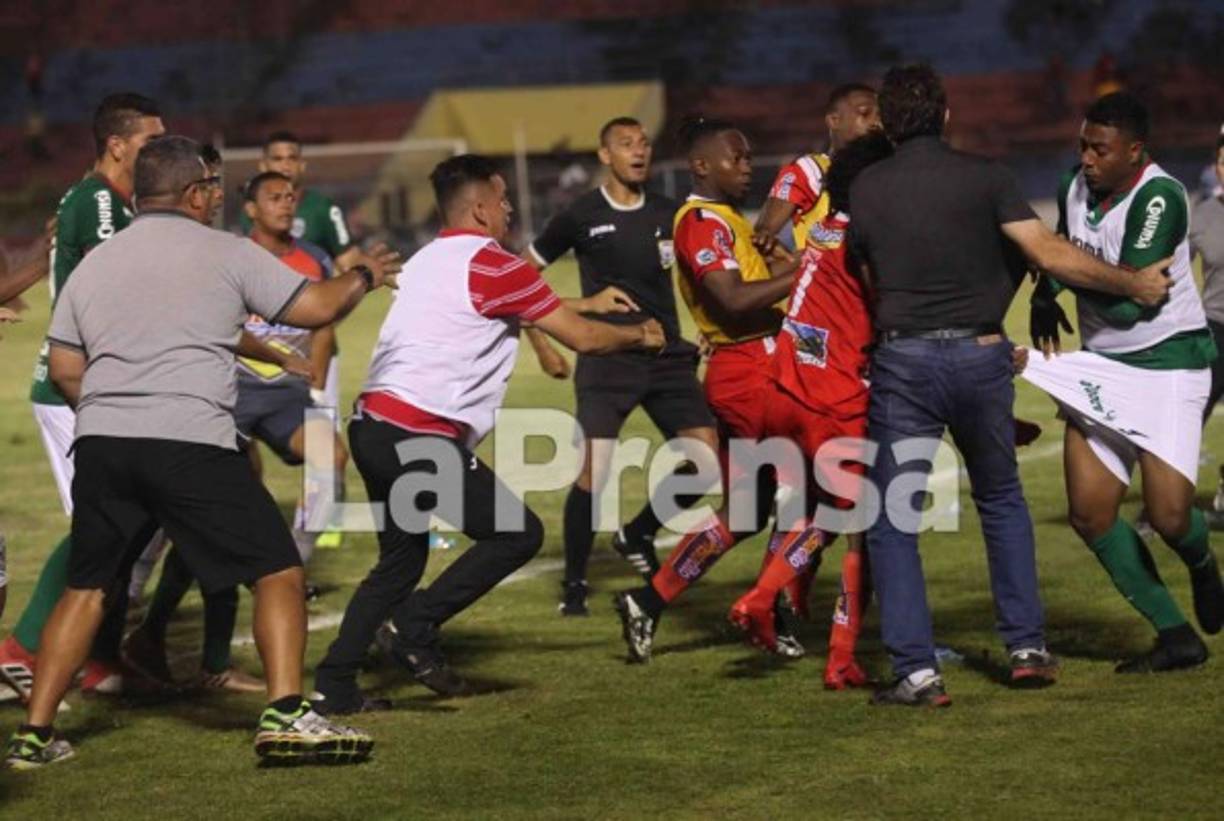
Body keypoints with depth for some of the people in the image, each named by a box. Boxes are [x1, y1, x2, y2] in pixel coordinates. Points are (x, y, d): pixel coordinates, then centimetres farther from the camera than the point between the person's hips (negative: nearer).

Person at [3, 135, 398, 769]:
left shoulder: (94, 263, 17)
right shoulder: (225, 253, 3)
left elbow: (63, 369, 16)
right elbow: (316, 307, 3)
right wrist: (364, 278, 23)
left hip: (100, 446, 5)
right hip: (192, 443, -5)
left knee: (86, 589, 17)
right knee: (278, 573, 2)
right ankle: (285, 716, -12)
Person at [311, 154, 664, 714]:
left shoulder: (430, 260, 21)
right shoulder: (492, 266, -6)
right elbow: (581, 338, -1)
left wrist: (588, 304, 42)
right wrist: (639, 335, 17)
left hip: (374, 425, 9)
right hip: (420, 434, -9)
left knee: (402, 559, 20)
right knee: (518, 534, -1)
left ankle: (334, 685, 15)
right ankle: (419, 625, -6)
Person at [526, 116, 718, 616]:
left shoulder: (668, 215, 10)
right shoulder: (581, 217, 1)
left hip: (666, 355, 4)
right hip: (605, 356, -4)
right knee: (594, 472, -15)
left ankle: (638, 535, 16)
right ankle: (574, 583, 2)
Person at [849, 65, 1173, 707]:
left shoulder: (864, 189, 3)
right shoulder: (982, 177, -2)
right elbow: (1051, 255, -8)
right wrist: (1134, 285, 2)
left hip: (903, 358, -1)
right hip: (980, 355, 1)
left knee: (891, 520, 5)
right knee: (1002, 501, 21)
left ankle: (915, 670, -5)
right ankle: (1027, 647, 16)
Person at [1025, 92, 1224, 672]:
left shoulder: (1158, 198, -20)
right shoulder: (1076, 186, 1)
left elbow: (1130, 301, -25)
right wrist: (1045, 297, 3)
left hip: (1167, 363, -7)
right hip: (1101, 364, 7)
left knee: (1168, 514, -17)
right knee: (1089, 513, -2)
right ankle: (1177, 638, 10)